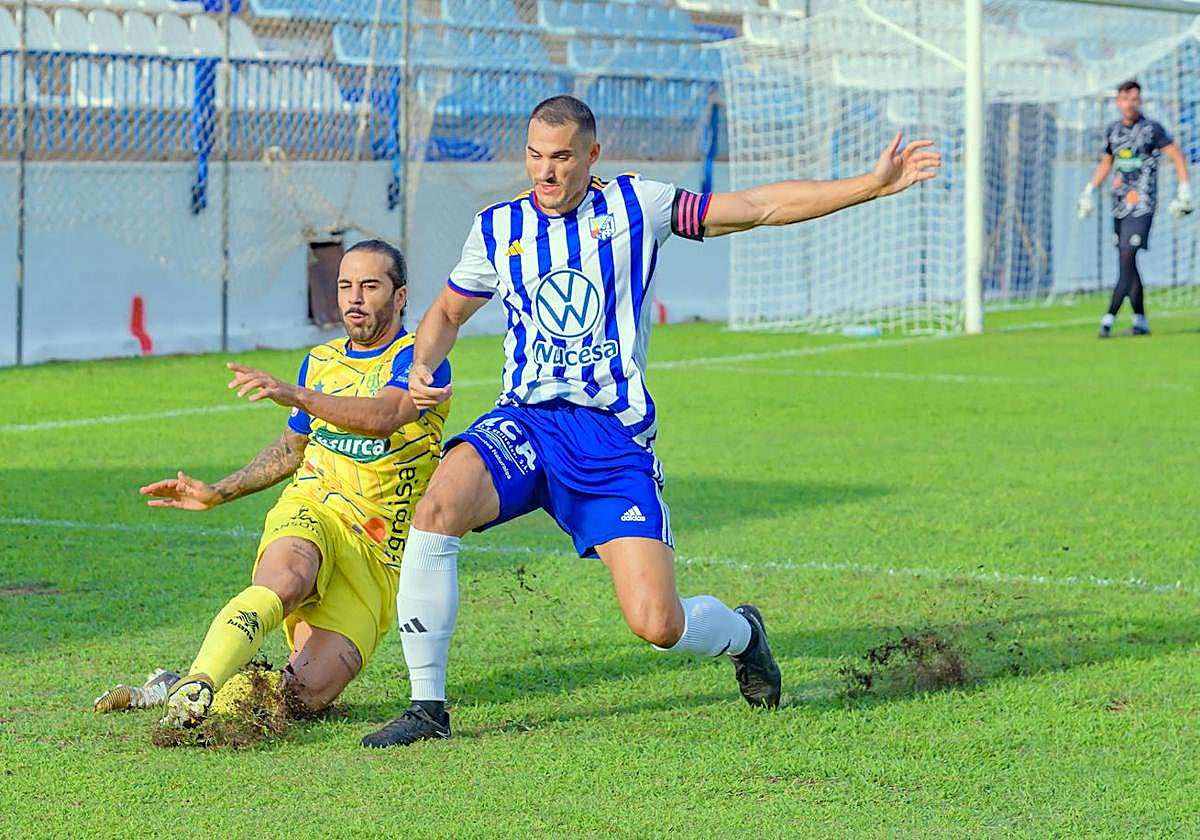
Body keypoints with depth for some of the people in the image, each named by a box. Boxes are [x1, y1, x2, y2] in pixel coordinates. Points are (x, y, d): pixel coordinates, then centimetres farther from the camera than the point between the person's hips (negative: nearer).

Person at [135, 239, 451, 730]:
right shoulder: (320, 362, 17)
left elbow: (383, 417, -25)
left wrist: (297, 395, -36)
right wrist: (217, 494, 28)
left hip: (378, 554, -2)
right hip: (310, 514, 2)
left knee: (305, 695, -17)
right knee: (282, 581, -38)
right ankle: (196, 686, -52)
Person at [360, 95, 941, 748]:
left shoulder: (634, 206, 4)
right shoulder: (499, 227, 10)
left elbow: (762, 206, 5)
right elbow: (447, 312, 26)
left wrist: (873, 184, 0)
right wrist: (422, 369, 5)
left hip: (614, 437, -2)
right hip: (524, 424, 2)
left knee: (656, 624, -14)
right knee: (438, 505, -31)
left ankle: (741, 632, 26)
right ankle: (427, 707, -20)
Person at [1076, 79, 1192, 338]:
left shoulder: (1152, 129, -5)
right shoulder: (1113, 130, 12)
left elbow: (1177, 156, -3)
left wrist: (1184, 190, -10)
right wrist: (1089, 191, 20)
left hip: (1142, 203, -6)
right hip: (1120, 204, 6)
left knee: (1127, 257, -15)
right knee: (1126, 263, 5)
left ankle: (1109, 318, -21)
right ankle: (1140, 320, 11)